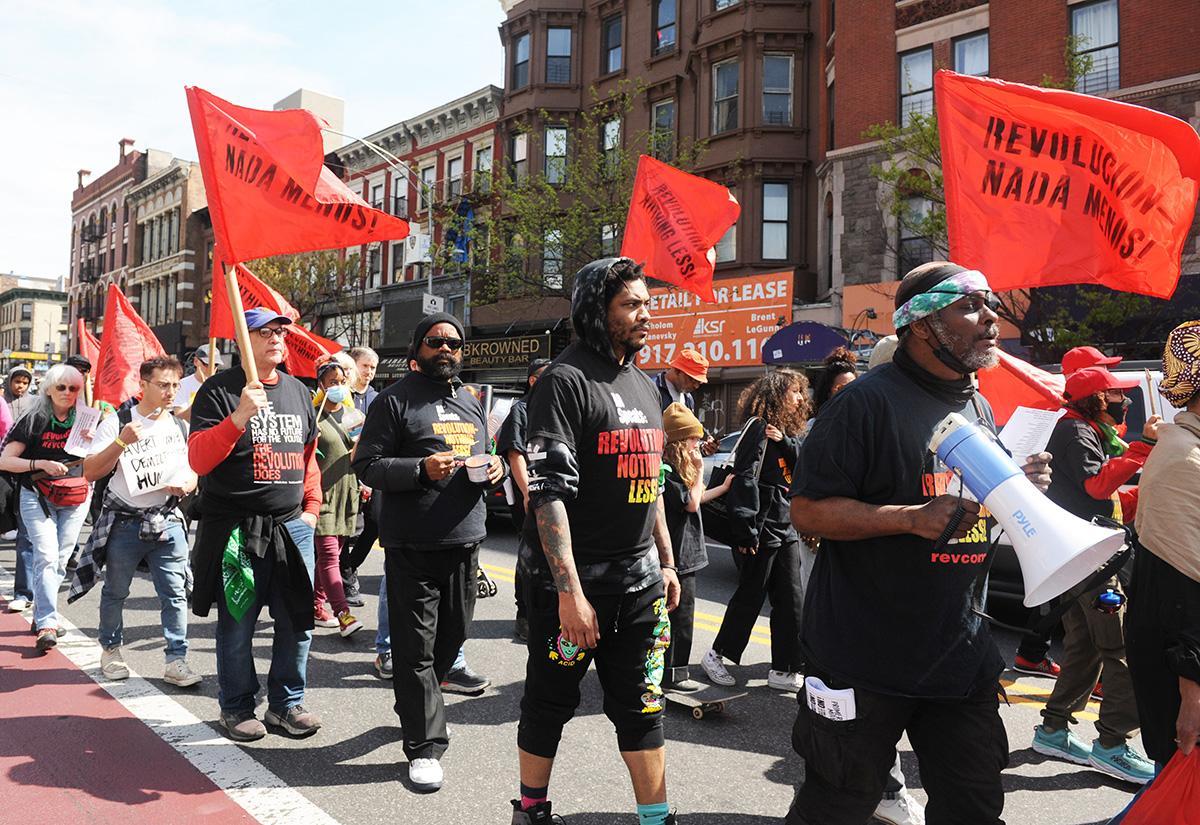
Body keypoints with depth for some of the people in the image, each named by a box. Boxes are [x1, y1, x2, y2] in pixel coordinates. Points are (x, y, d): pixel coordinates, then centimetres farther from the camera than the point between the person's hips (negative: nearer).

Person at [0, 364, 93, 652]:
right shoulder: (35, 420, -3)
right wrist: (41, 463, -18)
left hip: (75, 498, 3)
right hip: (38, 496, -3)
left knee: (61, 560, 7)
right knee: (46, 556, -14)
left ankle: (40, 615, 23)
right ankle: (47, 624, -16)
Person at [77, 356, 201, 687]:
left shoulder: (181, 427, 9)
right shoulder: (117, 423, -2)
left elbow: (194, 472, 15)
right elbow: (91, 472, -7)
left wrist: (185, 486, -8)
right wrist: (121, 442, -19)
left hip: (168, 521, 2)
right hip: (124, 521, -2)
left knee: (175, 593, -3)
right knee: (115, 592, 13)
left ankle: (176, 660, 2)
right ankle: (110, 650, 33)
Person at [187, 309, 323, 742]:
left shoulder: (299, 392, 12)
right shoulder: (220, 390, -5)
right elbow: (198, 460, -14)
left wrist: (311, 506, 12)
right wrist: (239, 417, -27)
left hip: (293, 526, 5)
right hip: (236, 528, -5)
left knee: (297, 622, 10)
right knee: (237, 625, 6)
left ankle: (286, 704, 26)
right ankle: (236, 709, 24)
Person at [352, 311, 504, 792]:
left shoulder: (471, 404, 17)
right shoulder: (394, 401, -2)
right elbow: (367, 465, -7)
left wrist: (495, 469, 2)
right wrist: (421, 468, -21)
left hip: (465, 542, 6)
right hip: (412, 547, -6)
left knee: (453, 635, 16)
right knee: (416, 647, -1)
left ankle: (416, 704, 39)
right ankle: (425, 745, 9)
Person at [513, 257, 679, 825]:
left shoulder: (644, 385, 13)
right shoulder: (566, 380, -12)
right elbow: (549, 493, -19)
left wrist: (667, 562, 18)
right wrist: (570, 590, -22)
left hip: (640, 583, 7)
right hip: (572, 583, -6)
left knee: (642, 707, 14)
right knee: (550, 702, 10)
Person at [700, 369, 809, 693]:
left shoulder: (789, 430, 17)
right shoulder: (759, 426, -11)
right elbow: (745, 479, -17)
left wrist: (785, 441, -12)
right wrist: (746, 532, -20)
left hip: (786, 530, 8)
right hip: (762, 529, -8)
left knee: (790, 600, 8)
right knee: (750, 598, 2)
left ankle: (784, 670, 16)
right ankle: (716, 656, 19)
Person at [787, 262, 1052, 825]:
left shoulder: (981, 409, 12)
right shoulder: (869, 401, -14)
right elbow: (807, 510, -18)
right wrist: (911, 518, -27)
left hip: (960, 651, 7)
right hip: (864, 660, -7)